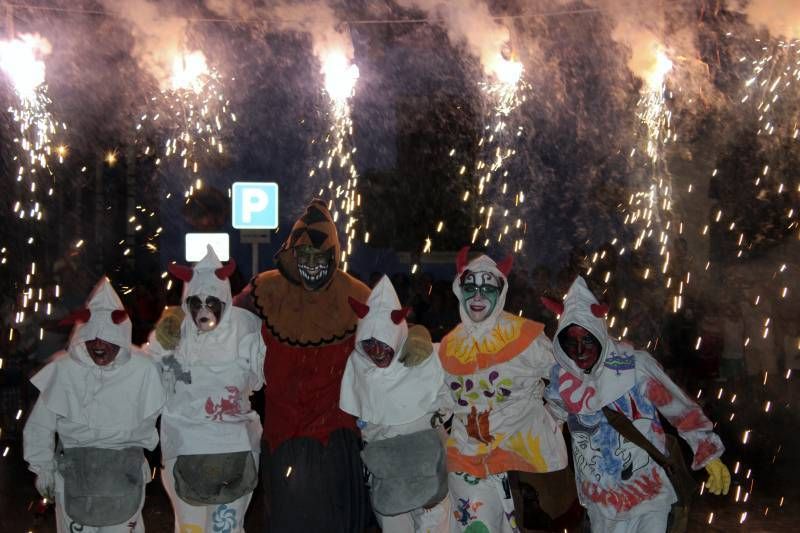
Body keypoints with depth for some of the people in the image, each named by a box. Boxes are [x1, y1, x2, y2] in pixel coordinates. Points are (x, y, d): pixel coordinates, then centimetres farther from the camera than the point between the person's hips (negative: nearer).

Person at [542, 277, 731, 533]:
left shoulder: (635, 366, -19)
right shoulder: (559, 377, -9)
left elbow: (680, 408, -9)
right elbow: (552, 418, 12)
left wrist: (710, 454, -5)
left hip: (648, 490, -2)